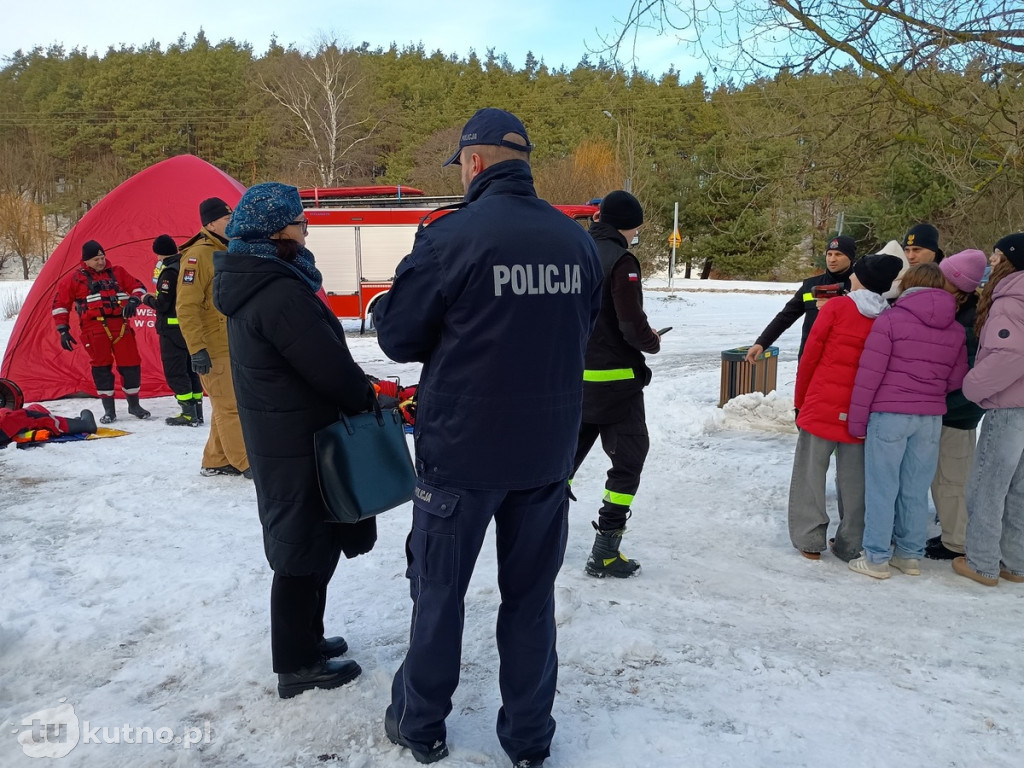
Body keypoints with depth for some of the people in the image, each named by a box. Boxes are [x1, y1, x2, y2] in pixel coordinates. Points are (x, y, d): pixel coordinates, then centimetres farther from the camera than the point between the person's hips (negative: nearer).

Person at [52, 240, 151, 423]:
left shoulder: (117, 273, 14)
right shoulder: (75, 278, 7)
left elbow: (137, 286, 19)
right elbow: (60, 303, 10)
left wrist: (133, 300, -4)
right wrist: (63, 330, 5)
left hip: (120, 325, 2)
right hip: (95, 328, -2)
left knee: (131, 364, 1)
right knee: (101, 367, -1)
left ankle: (134, 404, 18)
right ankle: (109, 410, 8)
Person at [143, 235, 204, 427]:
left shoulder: (169, 272, -17)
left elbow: (162, 304, -18)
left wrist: (148, 299, 2)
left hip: (172, 327, -8)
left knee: (174, 370, -1)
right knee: (190, 369, 14)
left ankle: (189, 414, -2)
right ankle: (197, 412, 17)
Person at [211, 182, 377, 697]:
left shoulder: (248, 284, 10)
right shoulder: (279, 293, -23)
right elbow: (330, 366, -23)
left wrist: (355, 394, 12)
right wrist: (365, 399, -5)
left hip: (274, 437, 10)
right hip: (300, 443, -10)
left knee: (304, 543, 21)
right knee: (305, 550, 2)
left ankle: (303, 640, 36)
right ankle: (297, 665, 17)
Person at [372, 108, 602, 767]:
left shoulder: (452, 236, -15)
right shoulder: (578, 240, 0)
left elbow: (399, 338, -7)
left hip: (462, 448, -4)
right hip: (549, 448, 4)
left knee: (440, 590, 15)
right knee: (531, 592, 17)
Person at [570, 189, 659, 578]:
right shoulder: (620, 260, -15)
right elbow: (633, 327, -20)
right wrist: (653, 342, 1)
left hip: (573, 375, 7)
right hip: (614, 380, -7)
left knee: (570, 450, 20)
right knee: (628, 458, 4)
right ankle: (604, 552, 4)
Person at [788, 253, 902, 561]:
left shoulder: (837, 307, -7)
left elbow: (810, 354, -5)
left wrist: (799, 398, 6)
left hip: (822, 404, -3)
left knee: (811, 471, 6)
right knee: (853, 477, 10)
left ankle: (810, 541, 8)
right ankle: (850, 545, 17)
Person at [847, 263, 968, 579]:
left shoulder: (891, 319, -7)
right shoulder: (956, 329, 9)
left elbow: (869, 374, -10)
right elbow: (957, 380, 13)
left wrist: (857, 419, -4)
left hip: (889, 415, -4)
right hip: (931, 419, 5)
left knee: (882, 488, 2)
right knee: (915, 490, 12)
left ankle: (876, 558, 7)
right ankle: (910, 555, 21)